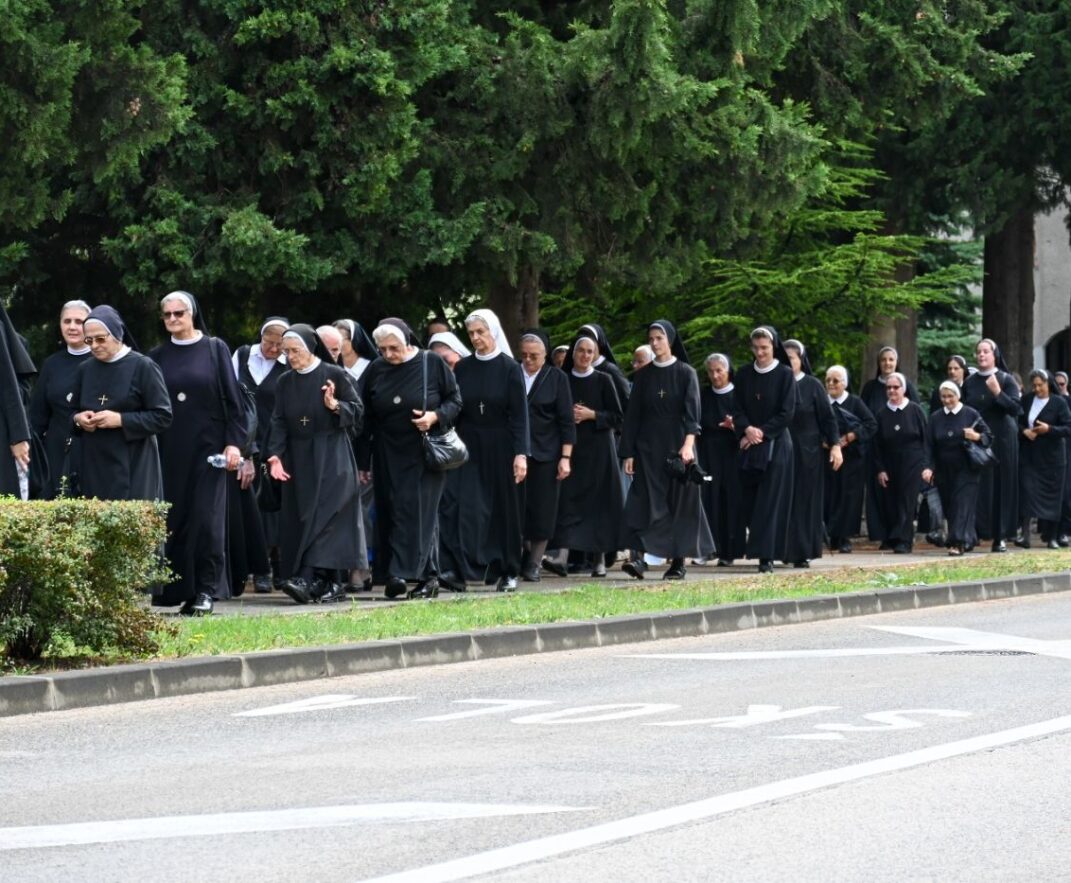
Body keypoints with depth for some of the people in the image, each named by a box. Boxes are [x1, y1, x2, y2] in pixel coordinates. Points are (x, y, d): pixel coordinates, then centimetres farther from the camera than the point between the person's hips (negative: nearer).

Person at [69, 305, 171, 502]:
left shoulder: (142, 367, -4)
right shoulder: (84, 370, 11)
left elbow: (163, 417, -7)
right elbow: (71, 413, 21)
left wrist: (120, 420, -16)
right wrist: (78, 419, -3)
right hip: (91, 467, 4)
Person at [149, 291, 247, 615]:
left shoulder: (215, 349, 2)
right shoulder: (157, 357, 9)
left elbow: (231, 397, 0)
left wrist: (234, 442, -9)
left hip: (206, 446, -3)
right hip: (169, 450, 3)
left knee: (206, 518, -7)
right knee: (174, 518, 0)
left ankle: (206, 589, -3)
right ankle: (179, 587, 5)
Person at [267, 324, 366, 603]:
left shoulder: (334, 375, -4)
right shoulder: (285, 383, 10)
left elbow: (358, 410, -1)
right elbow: (278, 422, 5)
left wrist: (335, 405, -20)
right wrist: (275, 455, -9)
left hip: (331, 458, -5)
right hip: (298, 460, 5)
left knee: (322, 516, -15)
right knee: (301, 520, 1)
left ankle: (309, 579, -23)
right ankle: (331, 584, 6)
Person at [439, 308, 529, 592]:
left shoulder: (509, 368, -4)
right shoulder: (462, 368, 5)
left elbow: (519, 415, -7)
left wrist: (521, 454, -15)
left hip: (500, 447, -2)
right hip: (469, 447, 2)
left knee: (504, 508, 5)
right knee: (468, 507, -8)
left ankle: (507, 572, 14)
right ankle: (458, 568, -16)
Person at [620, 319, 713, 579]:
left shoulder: (686, 373, 0)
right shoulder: (644, 375, 9)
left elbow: (692, 411, -10)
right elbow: (633, 414, 8)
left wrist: (688, 443, -26)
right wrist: (629, 453, 2)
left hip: (678, 447, -2)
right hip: (648, 448, 2)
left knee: (680, 503, 0)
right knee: (644, 501, -11)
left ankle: (679, 560, 6)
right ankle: (639, 557, -21)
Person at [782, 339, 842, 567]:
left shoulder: (813, 385, 0)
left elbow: (828, 417, -1)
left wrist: (835, 445, -9)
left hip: (807, 453, -2)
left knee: (805, 503, 0)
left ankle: (803, 553, 3)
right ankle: (783, 550, 5)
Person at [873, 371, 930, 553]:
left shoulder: (915, 410, -1)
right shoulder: (881, 414, 6)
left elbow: (926, 438, 0)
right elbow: (877, 445, 6)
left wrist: (926, 466, -6)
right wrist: (880, 469, -1)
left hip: (912, 464, -3)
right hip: (890, 466, 3)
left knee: (907, 502, -8)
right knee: (891, 503, 1)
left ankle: (903, 540, -9)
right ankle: (893, 538, 10)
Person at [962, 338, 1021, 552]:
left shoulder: (1006, 380, 0)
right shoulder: (969, 382, 9)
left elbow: (1016, 408, -10)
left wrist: (997, 392, -22)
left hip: (1002, 440, -2)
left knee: (1001, 486, -1)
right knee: (977, 488, -5)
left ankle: (1001, 536, 2)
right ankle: (976, 531, -5)